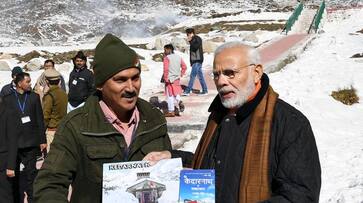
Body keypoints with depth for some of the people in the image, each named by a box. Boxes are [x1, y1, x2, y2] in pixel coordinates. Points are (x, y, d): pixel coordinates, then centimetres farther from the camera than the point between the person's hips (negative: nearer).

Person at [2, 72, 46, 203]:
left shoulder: (34, 97, 4)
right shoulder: (8, 99, 1)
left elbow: (40, 120, 3)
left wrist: (42, 140, 0)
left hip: (31, 142, 0)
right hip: (14, 142, 0)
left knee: (30, 172, 4)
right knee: (15, 172, 8)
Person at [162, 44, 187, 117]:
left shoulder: (166, 58, -11)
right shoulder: (178, 57, 9)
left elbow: (166, 69, -19)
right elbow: (184, 67, 11)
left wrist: (166, 78, -13)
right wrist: (181, 74, 15)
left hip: (170, 79, -6)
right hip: (177, 78, 6)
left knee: (170, 95, 1)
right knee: (176, 93, 22)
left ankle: (171, 111, 4)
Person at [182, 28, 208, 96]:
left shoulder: (197, 39, -7)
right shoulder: (193, 40, 19)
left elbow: (195, 47, -24)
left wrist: (190, 41, -13)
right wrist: (191, 62, 18)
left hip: (197, 60, -9)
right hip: (195, 61, 9)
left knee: (192, 75, -10)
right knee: (200, 75, 9)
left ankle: (187, 91, -11)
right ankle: (205, 90, 12)